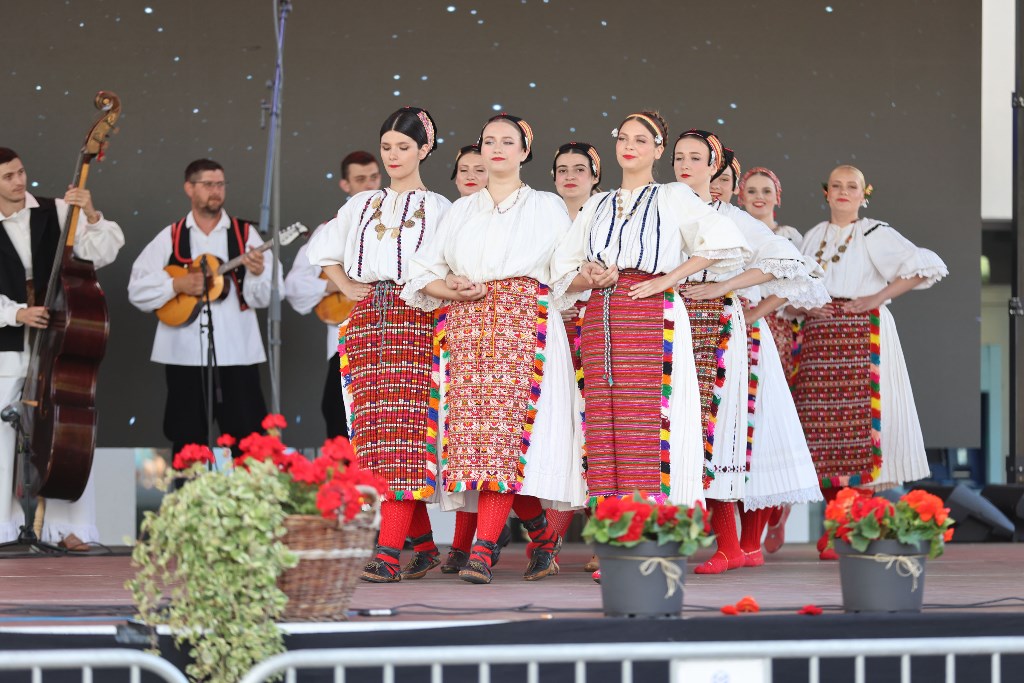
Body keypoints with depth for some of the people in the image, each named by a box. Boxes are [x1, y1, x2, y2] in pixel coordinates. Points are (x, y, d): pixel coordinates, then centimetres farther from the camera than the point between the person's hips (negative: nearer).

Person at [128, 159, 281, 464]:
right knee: (188, 442, 6)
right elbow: (137, 290, 2)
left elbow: (265, 297, 0)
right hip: (185, 355, 1)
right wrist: (177, 284, -11)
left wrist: (257, 273, -20)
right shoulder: (170, 237, 7)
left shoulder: (245, 233, 6)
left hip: (236, 354, -1)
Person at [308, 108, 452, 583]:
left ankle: (388, 554, -20)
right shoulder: (362, 205, 18)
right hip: (367, 322, 5)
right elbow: (322, 249, 29)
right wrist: (345, 286, 16)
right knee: (376, 431, -1)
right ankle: (424, 546, 8)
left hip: (415, 323, -4)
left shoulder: (438, 209, 7)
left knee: (404, 429, -13)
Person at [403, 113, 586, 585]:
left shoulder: (546, 208, 13)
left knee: (506, 430, -17)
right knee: (473, 430, -5)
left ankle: (483, 549, -25)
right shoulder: (461, 211, 20)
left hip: (524, 325, -3)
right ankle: (543, 535, 12)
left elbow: (571, 274, 11)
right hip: (467, 326, 3)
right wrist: (451, 290, -1)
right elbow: (424, 274, 16)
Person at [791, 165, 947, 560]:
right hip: (819, 340, 5)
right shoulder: (814, 237, 17)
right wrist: (804, 304, 0)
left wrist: (878, 297, -11)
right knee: (822, 426, 0)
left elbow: (926, 266, -8)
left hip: (862, 337, -5)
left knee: (861, 421, -12)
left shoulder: (875, 235, 1)